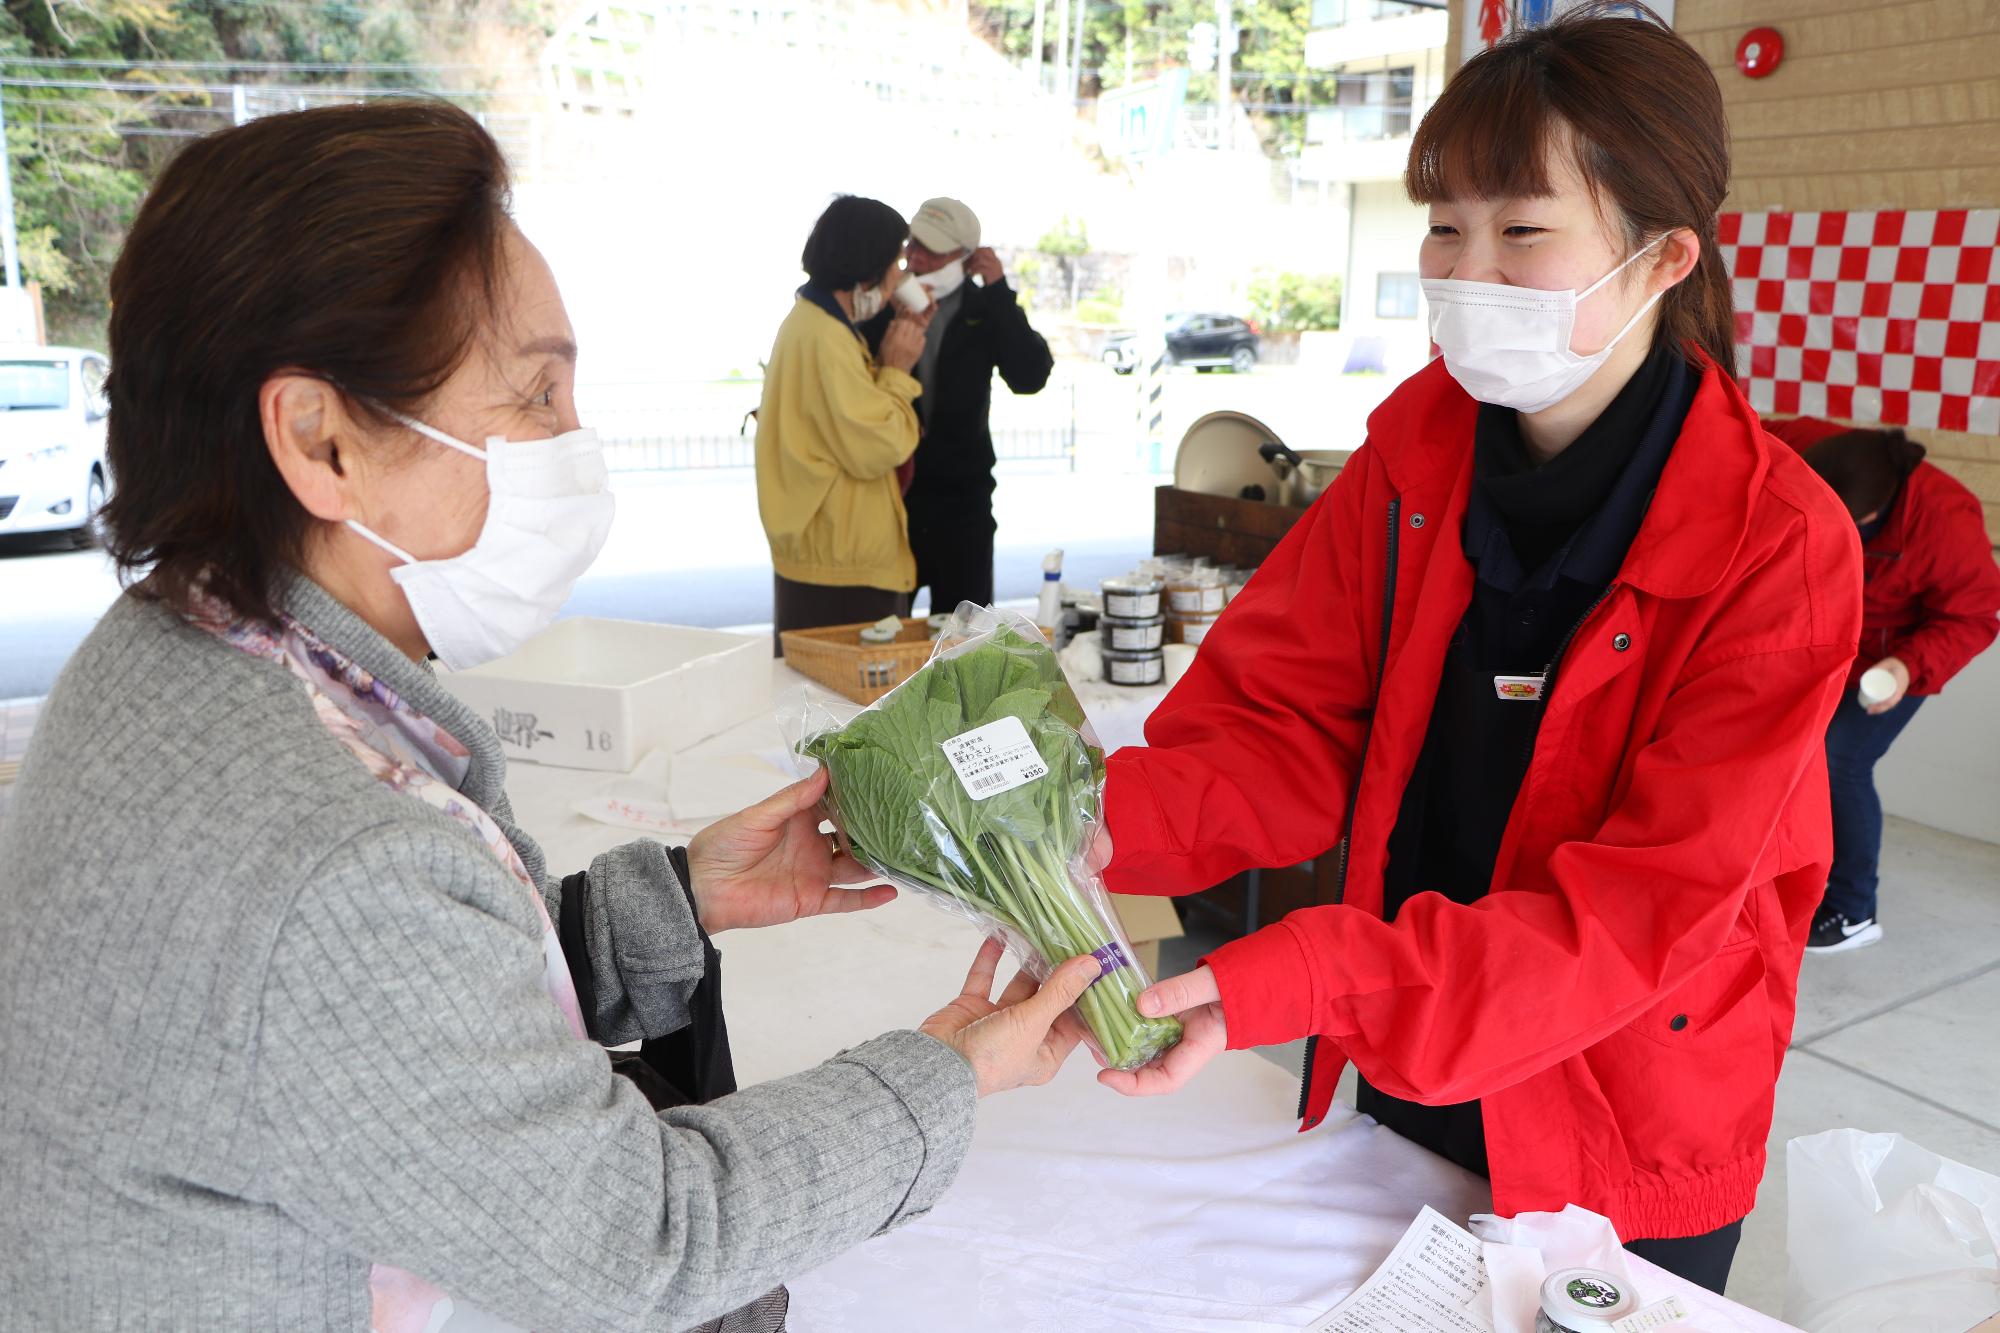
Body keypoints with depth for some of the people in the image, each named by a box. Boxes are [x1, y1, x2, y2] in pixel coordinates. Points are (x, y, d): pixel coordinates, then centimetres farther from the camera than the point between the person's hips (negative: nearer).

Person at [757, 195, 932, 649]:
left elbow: (853, 411, 19)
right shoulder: (825, 338, -19)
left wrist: (894, 356, 10)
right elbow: (874, 450, -22)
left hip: (832, 551, 10)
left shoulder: (814, 323, 13)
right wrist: (897, 371, -10)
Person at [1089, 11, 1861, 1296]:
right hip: (1398, 1086, 4)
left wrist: (1296, 981, -40)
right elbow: (1289, 728, -11)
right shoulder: (1417, 447, -9)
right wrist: (1101, 822, -32)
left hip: (1625, 1157, -3)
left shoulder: (1779, 548, -23)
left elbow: (1647, 912, -27)